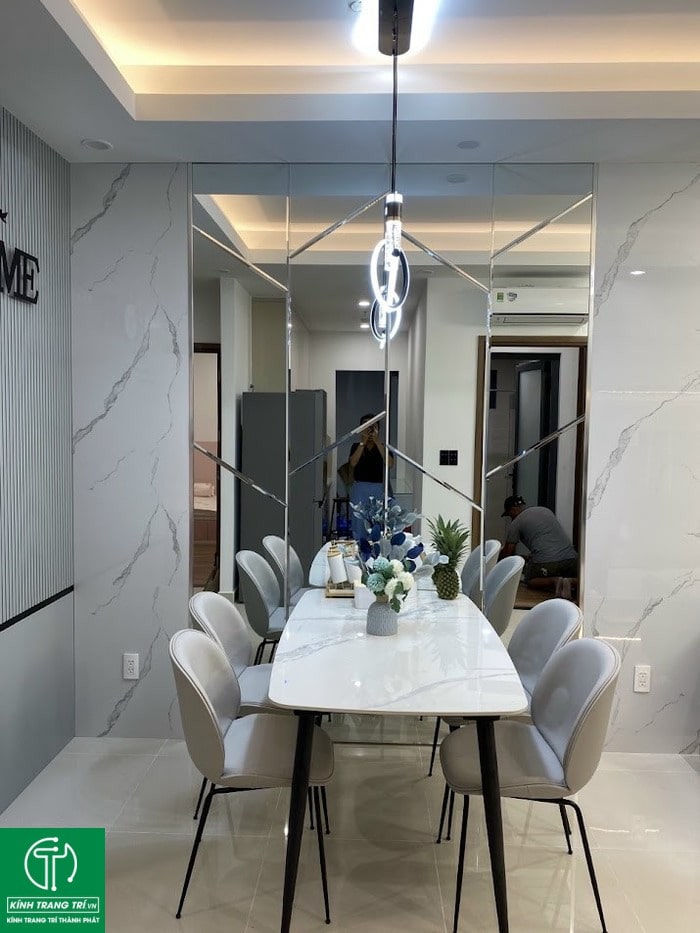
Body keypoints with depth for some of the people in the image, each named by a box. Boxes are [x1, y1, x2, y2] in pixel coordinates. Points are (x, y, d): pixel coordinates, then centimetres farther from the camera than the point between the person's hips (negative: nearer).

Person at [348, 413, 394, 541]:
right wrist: (363, 442, -12)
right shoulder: (356, 446, 8)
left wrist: (377, 442, -12)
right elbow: (353, 463, -10)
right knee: (359, 525, 0)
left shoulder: (383, 447, 8)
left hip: (380, 489, 0)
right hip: (360, 489, 0)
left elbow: (389, 463, -11)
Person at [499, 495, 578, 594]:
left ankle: (554, 581, -10)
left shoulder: (516, 522, 6)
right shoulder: (546, 510, 25)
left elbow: (507, 552, 11)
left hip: (545, 562, -5)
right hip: (571, 557, 5)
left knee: (530, 580, 21)